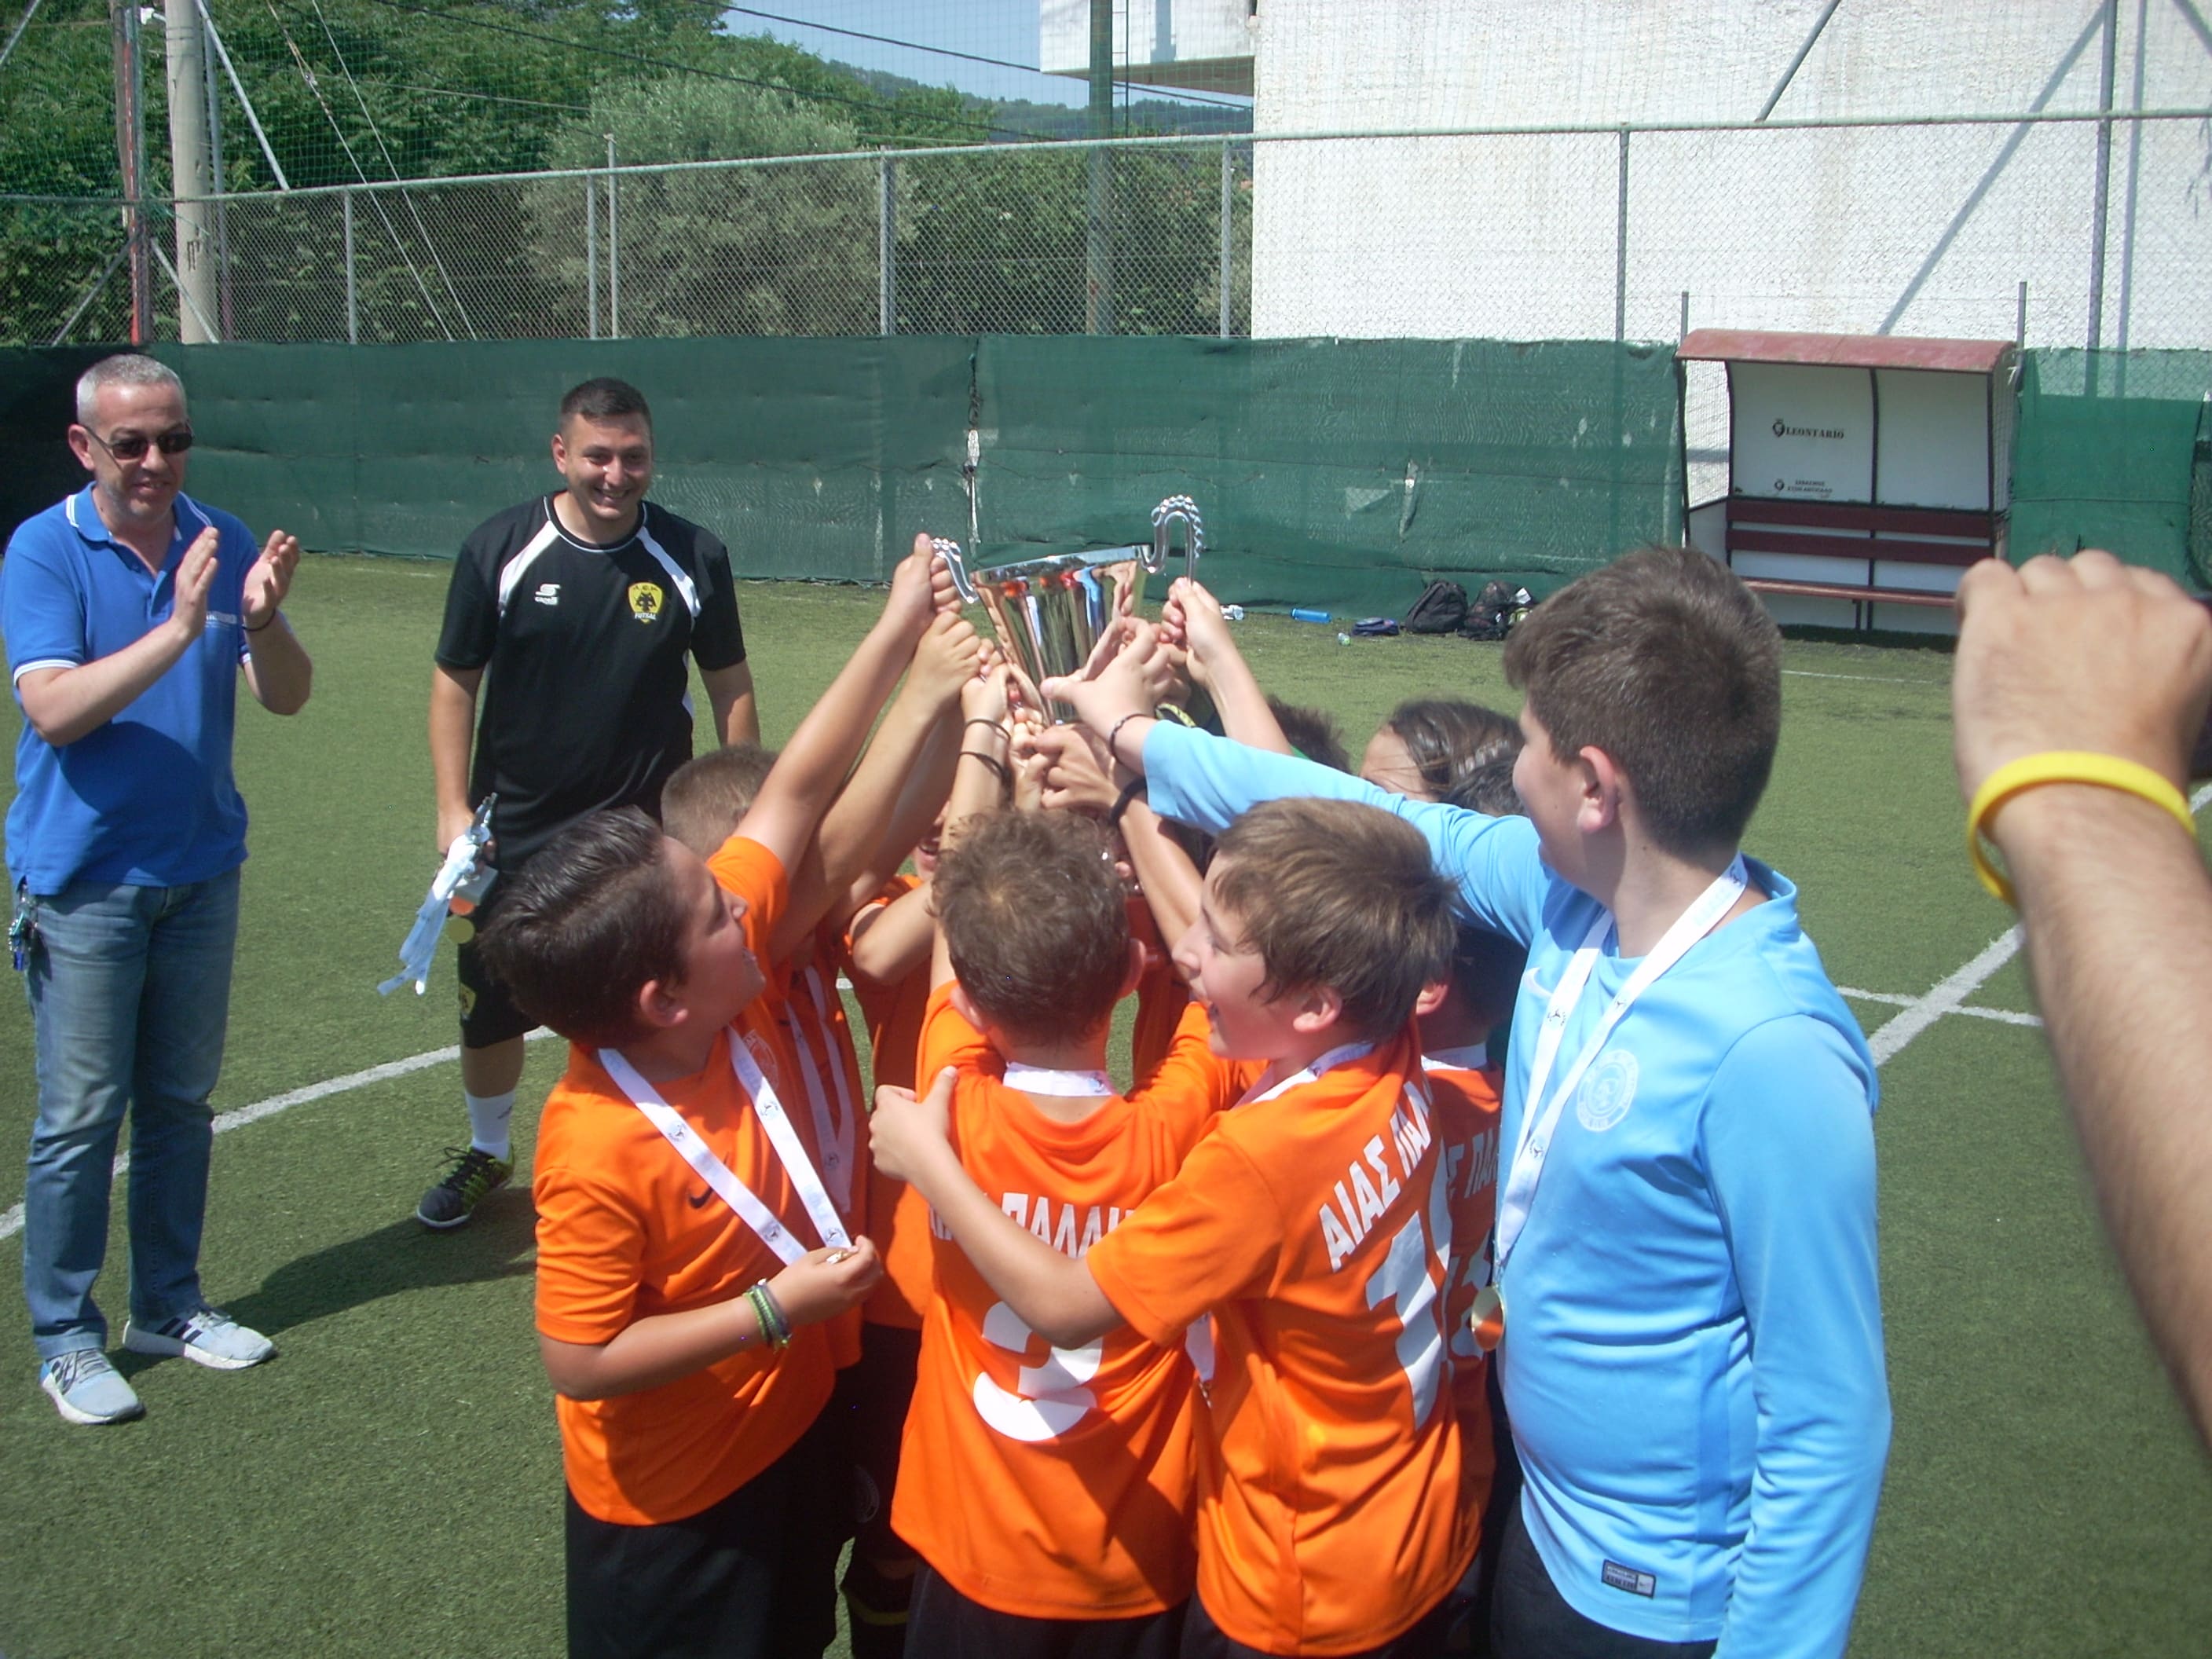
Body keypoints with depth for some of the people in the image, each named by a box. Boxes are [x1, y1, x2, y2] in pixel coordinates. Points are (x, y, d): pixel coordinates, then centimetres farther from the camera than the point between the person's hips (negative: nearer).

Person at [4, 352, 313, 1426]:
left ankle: (167, 1306, 28)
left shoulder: (223, 543, 1)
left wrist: (262, 621, -24)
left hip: (201, 872, 4)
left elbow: (287, 697, -3)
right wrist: (179, 628, -30)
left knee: (181, 1104, 14)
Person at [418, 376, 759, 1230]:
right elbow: (455, 680, 1)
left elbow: (731, 686, 4)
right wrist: (452, 806, -5)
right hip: (514, 834, 1)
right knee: (489, 1009, 12)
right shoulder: (498, 549, -6)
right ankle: (487, 1151, 38)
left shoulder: (693, 556, -5)